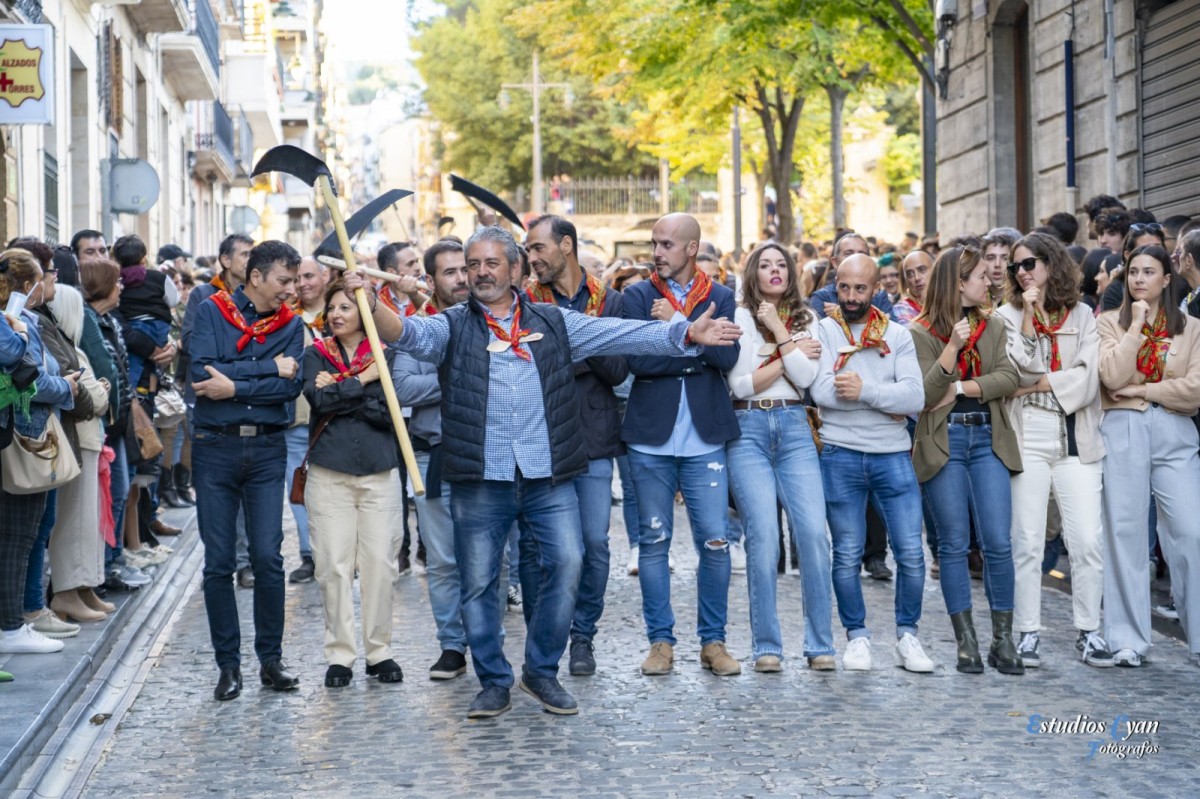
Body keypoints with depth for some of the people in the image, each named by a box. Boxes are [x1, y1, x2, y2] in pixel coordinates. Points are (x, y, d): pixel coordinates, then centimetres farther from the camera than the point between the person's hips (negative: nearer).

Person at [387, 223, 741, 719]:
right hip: (480, 479, -1)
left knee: (565, 564, -7)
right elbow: (413, 334, -14)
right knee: (479, 583, 3)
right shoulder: (452, 327, 6)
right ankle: (494, 684, 18)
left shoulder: (553, 323, 11)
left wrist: (686, 334, -3)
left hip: (549, 477, 1)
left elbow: (621, 335, 6)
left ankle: (542, 672, 11)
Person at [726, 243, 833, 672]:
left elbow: (805, 377, -3)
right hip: (749, 431, -2)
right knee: (763, 536, -10)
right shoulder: (740, 318, 4)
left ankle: (820, 644, 0)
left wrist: (779, 329, -5)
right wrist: (790, 355, -3)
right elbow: (741, 384, -5)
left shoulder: (806, 320, 13)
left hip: (794, 430, 2)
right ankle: (766, 646, 0)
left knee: (813, 532, -9)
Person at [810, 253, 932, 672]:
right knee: (847, 555, 5)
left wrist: (865, 389, -18)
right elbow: (822, 392, -14)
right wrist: (887, 398, -9)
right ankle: (857, 636, 19)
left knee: (911, 553, -2)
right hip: (840, 455, -1)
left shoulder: (898, 336, 7)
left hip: (892, 454, 1)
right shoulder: (823, 331, 2)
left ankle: (907, 635, 15)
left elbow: (915, 398, -6)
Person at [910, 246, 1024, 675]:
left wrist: (961, 388, -12)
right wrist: (952, 347, -21)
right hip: (944, 442, -3)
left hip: (987, 439, 3)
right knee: (954, 544, 1)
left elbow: (1008, 378, -1)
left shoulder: (992, 328, 12)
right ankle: (966, 643, 7)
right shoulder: (920, 332, -1)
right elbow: (926, 394, -11)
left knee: (998, 543, -3)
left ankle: (1003, 641, 4)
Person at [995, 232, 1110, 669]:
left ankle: (1088, 631, 5)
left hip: (1075, 440, 1)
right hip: (1027, 440, -1)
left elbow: (1086, 377, -2)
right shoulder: (1008, 315, 6)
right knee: (1027, 542, -1)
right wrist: (1030, 316, -10)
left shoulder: (1082, 316, 10)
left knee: (1088, 541, -4)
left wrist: (1033, 386, -6)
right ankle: (1028, 633, 5)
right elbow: (1019, 370, -8)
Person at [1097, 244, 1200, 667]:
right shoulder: (1110, 323, 9)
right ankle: (1128, 640, 6)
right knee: (1125, 531, 0)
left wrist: (1142, 390, -6)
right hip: (1123, 430, 0)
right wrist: (1137, 326, -6)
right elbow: (1113, 376, -8)